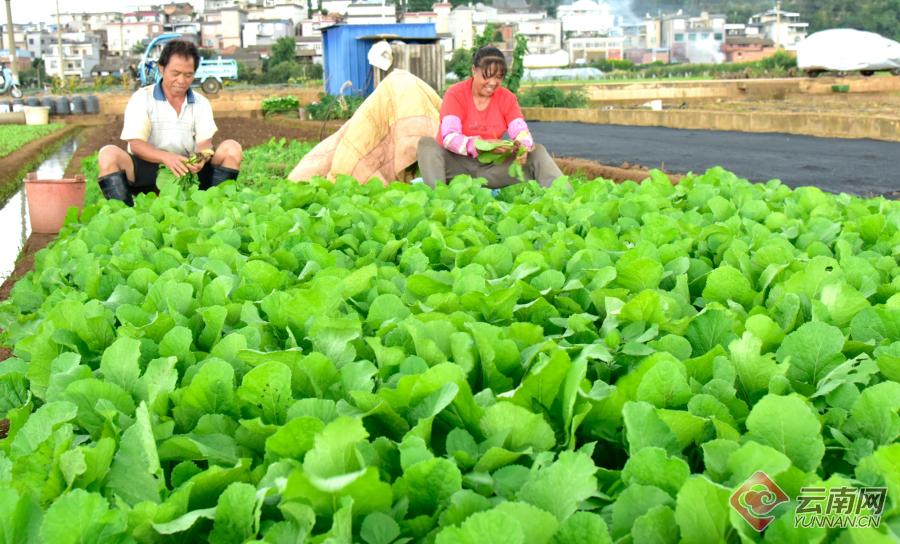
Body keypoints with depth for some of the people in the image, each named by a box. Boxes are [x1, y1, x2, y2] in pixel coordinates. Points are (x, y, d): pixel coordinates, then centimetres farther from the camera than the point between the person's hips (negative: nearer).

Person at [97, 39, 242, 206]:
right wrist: (165, 157, -31)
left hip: (187, 171, 3)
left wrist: (200, 158, -27)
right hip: (148, 171, -2)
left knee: (232, 149, -17)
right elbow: (136, 144, -10)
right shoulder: (142, 98, 1)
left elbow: (205, 142, -1)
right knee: (109, 155, -29)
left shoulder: (201, 103, 10)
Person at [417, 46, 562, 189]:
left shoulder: (507, 98, 2)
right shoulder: (455, 94, -10)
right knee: (427, 143, -31)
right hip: (456, 164, -3)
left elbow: (521, 131, -10)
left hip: (490, 166, 3)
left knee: (537, 151, -12)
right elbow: (449, 137, -24)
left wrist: (523, 146, -36)